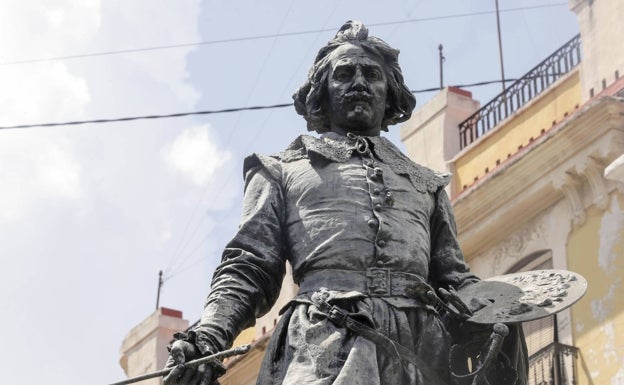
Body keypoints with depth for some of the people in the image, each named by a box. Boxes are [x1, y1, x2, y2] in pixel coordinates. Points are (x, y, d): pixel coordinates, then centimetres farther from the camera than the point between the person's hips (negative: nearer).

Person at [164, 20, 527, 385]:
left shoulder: (426, 183, 32)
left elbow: (454, 279, 26)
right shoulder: (282, 171, 24)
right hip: (324, 343, -3)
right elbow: (249, 269, 14)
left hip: (422, 348, 3)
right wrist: (209, 336, -6)